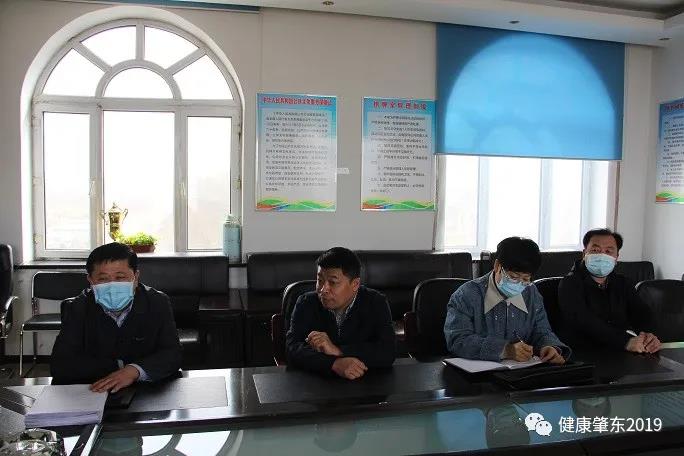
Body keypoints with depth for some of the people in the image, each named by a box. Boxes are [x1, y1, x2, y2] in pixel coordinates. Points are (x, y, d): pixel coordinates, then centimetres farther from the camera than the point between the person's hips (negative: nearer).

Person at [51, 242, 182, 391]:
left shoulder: (158, 303, -3)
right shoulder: (76, 309, -2)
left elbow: (173, 355, -9)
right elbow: (59, 365, -9)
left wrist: (134, 371, -27)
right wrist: (119, 366, -14)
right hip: (92, 392, 1)